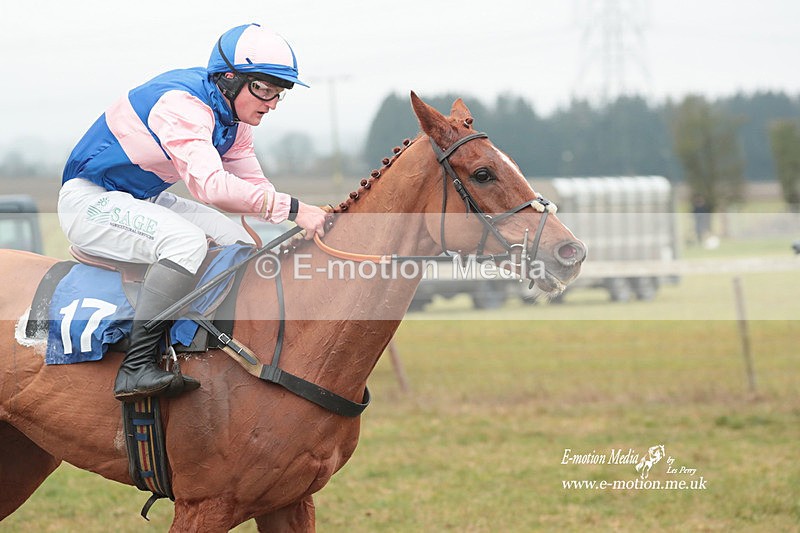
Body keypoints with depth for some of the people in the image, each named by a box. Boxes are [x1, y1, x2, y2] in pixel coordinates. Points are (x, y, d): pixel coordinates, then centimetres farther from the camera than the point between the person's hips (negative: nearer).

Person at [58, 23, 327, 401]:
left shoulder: (233, 118, 4)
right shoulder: (181, 104, -28)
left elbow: (252, 184, 6)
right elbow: (210, 183, -41)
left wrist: (311, 221, -10)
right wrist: (291, 208, -42)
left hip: (145, 200, 10)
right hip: (89, 201, -10)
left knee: (239, 244, 3)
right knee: (187, 241, -32)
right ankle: (136, 367, -33)